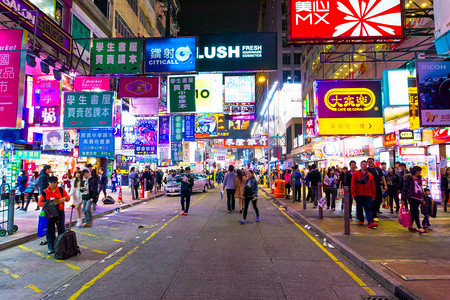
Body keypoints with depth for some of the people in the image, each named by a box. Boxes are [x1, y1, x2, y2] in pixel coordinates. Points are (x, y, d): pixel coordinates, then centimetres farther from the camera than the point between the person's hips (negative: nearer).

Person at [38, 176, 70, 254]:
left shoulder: (61, 190, 1)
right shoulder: (44, 192, -1)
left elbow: (68, 197, 9)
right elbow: (40, 203, -2)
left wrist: (64, 198, -15)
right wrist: (49, 204, -18)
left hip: (60, 212, 1)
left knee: (61, 230, 7)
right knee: (50, 231, 2)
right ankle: (51, 247, 12)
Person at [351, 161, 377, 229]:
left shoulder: (370, 175, 10)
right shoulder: (356, 174, 3)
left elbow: (373, 186, 12)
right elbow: (353, 184, -1)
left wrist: (373, 195, 8)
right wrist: (353, 193, -7)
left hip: (368, 195, 1)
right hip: (358, 194, -1)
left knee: (368, 208, -6)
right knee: (359, 208, 9)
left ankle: (371, 222, -13)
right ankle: (361, 220, 24)